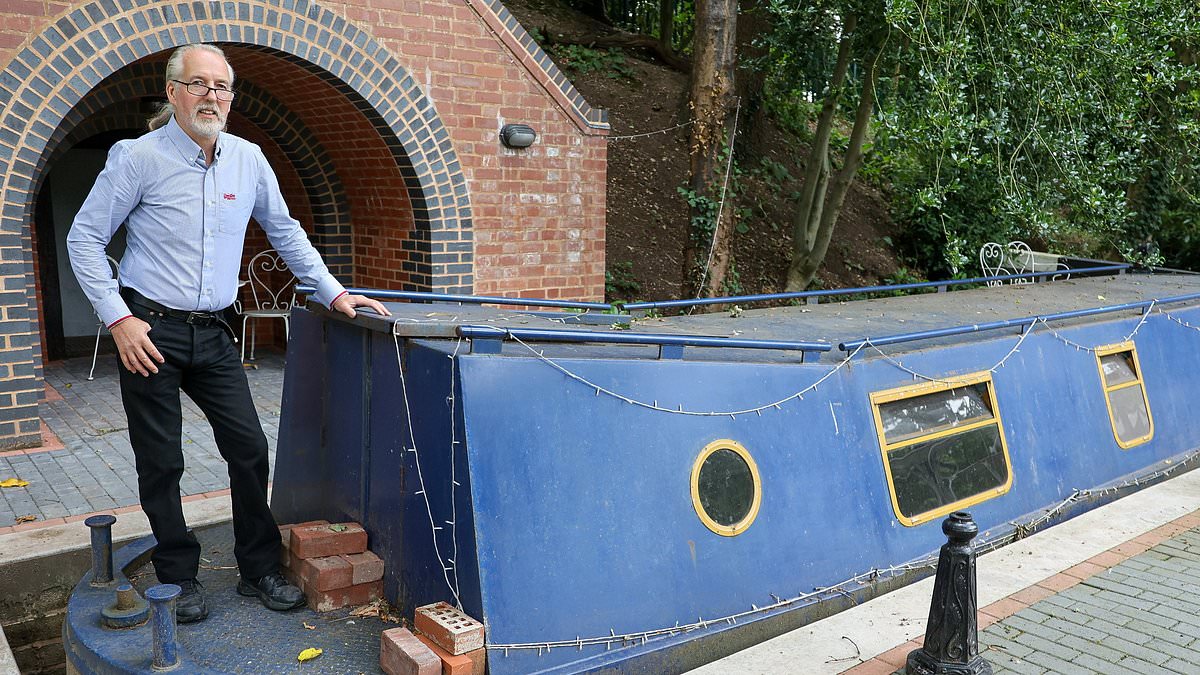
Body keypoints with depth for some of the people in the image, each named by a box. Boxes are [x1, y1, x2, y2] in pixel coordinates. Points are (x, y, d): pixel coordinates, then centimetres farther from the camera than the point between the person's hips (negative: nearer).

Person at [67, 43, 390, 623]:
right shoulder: (138, 157, -8)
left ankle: (259, 570, 18)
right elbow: (84, 238, -4)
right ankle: (179, 579, 21)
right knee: (161, 464, 4)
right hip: (150, 332, -4)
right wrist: (118, 319, -12)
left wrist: (333, 293, 10)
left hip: (213, 334, 4)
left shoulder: (248, 160, 4)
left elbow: (285, 232, 16)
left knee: (250, 451, 3)